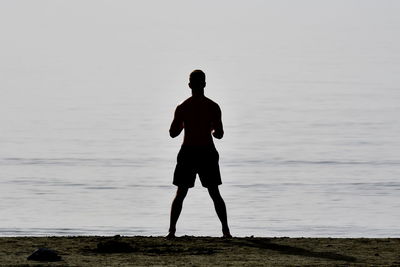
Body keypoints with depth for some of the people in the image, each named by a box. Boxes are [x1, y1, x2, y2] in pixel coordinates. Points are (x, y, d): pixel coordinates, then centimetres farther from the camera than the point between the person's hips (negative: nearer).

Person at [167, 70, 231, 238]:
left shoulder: (182, 108, -4)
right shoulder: (213, 107, -5)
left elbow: (173, 133, 1)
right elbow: (219, 134, -5)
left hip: (188, 153, 0)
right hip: (207, 152, 0)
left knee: (180, 194, 8)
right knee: (215, 194, 8)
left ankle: (172, 230, -1)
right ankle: (226, 230, 4)